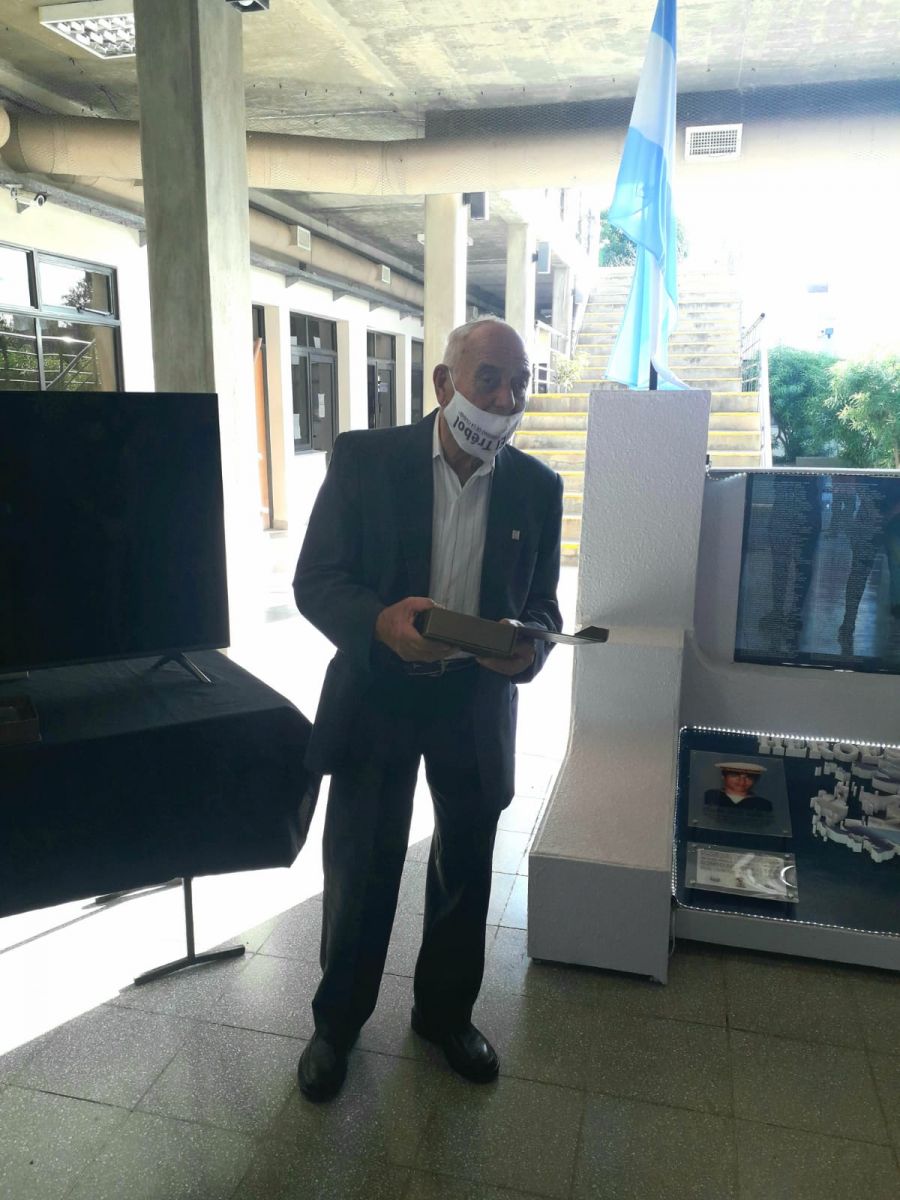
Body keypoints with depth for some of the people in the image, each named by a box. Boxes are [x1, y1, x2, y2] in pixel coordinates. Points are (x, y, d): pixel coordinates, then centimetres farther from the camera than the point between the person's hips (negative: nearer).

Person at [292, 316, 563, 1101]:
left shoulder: (537, 486, -2)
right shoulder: (365, 458, -10)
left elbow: (541, 598, 4)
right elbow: (315, 580, -10)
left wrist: (529, 645, -19)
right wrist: (380, 622, -31)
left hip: (477, 702, 3)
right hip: (377, 692, -2)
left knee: (465, 871, 16)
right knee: (359, 870, 10)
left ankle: (446, 1013, 42)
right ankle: (337, 1021, 36)